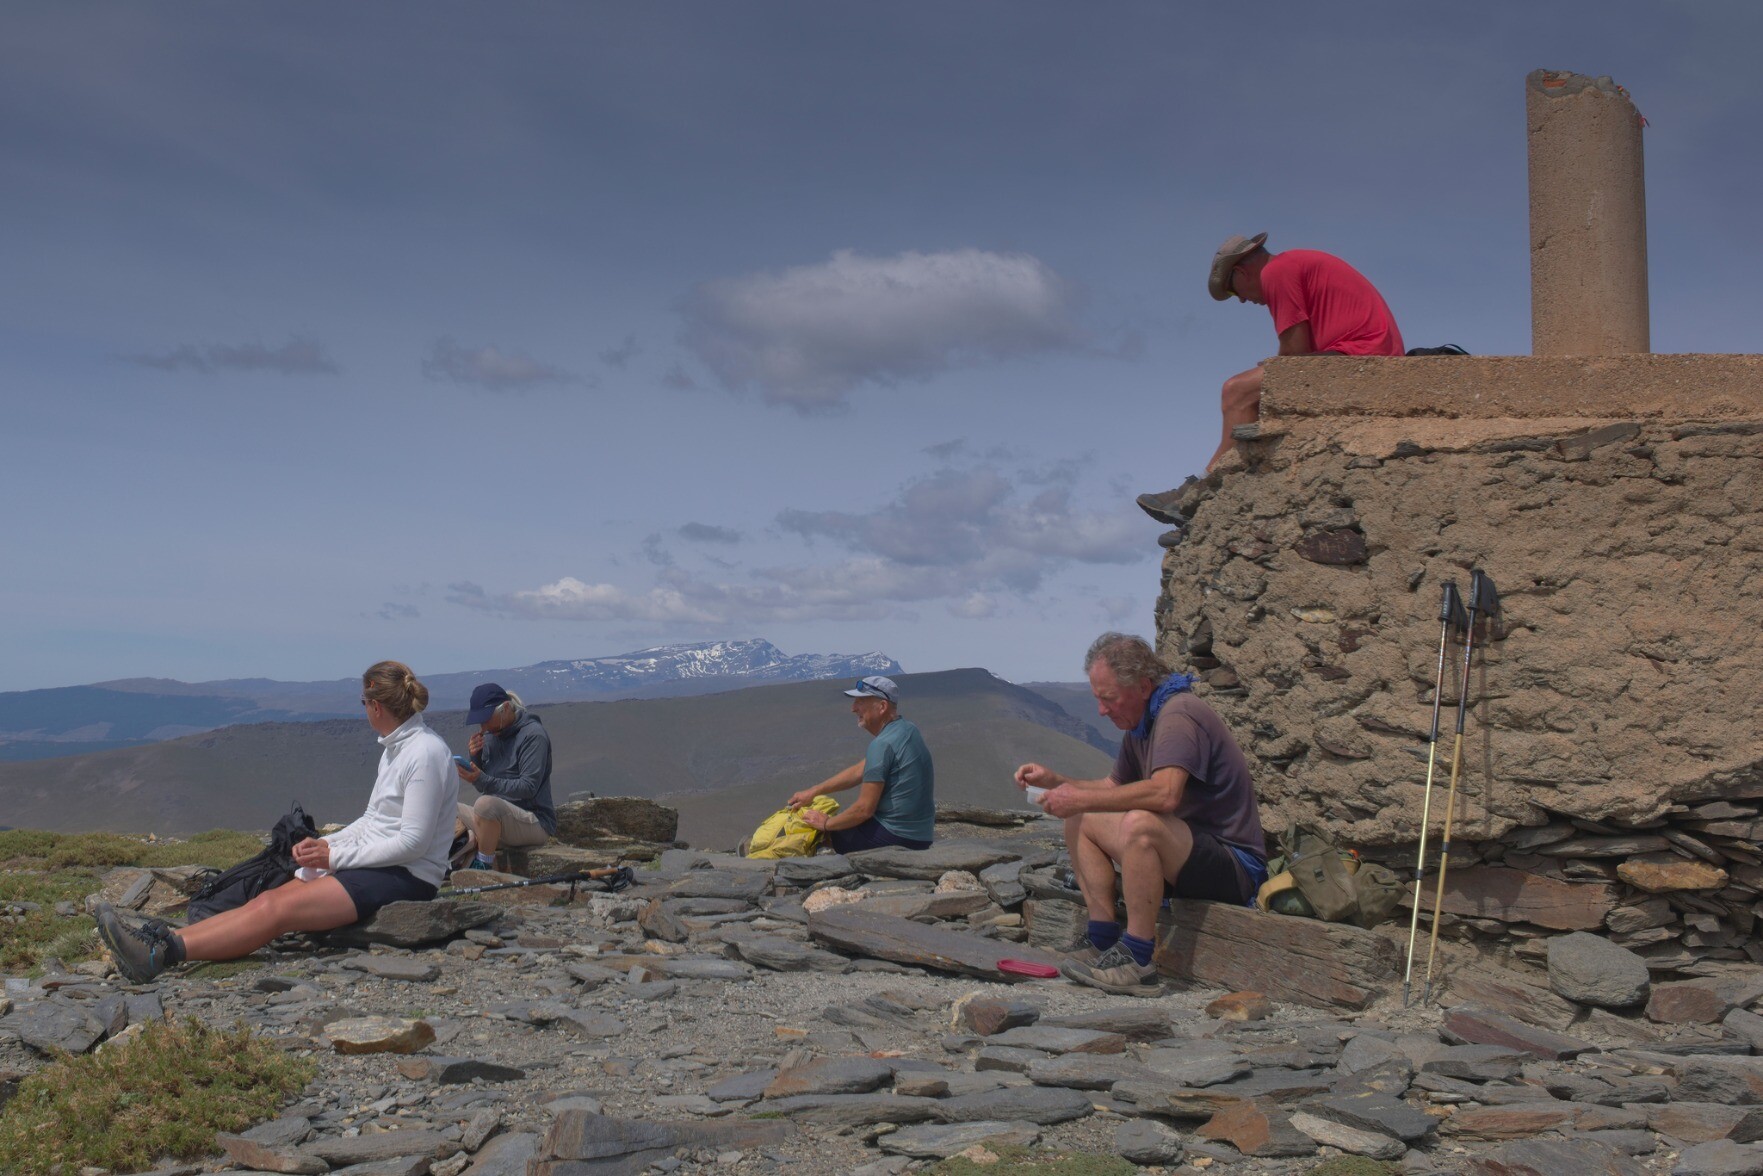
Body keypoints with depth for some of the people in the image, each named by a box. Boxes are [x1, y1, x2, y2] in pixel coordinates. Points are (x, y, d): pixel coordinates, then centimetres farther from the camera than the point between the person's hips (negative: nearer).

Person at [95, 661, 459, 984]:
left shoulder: (425, 753, -16)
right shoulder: (394, 748, 16)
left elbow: (413, 842, -19)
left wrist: (336, 856, -14)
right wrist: (325, 844, 4)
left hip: (407, 876, -9)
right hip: (374, 863, 9)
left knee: (279, 909, -20)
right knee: (268, 900, -8)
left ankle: (164, 953, -27)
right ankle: (161, 940, -18)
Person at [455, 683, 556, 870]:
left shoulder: (533, 735, -11)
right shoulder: (491, 735, 11)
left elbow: (528, 788, -20)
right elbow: (482, 784, 14)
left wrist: (483, 781, -30)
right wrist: (475, 757, -6)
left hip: (536, 824, -8)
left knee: (487, 803, -35)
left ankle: (484, 867, -20)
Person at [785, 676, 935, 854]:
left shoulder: (883, 744, -20)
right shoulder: (906, 729, 9)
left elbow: (864, 809, -20)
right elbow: (858, 771, 17)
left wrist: (826, 824, -5)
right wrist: (812, 792, 18)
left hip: (898, 837, -9)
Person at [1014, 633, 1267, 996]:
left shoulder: (1178, 715, -19)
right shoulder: (1141, 723, 11)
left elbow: (1164, 794, -35)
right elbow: (1113, 787, 21)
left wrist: (1081, 799, -27)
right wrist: (1054, 780, 6)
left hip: (1235, 865, -10)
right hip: (1189, 854, 10)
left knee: (1139, 824, -36)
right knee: (1080, 823, 8)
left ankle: (1136, 961, -27)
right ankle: (1104, 942, -3)